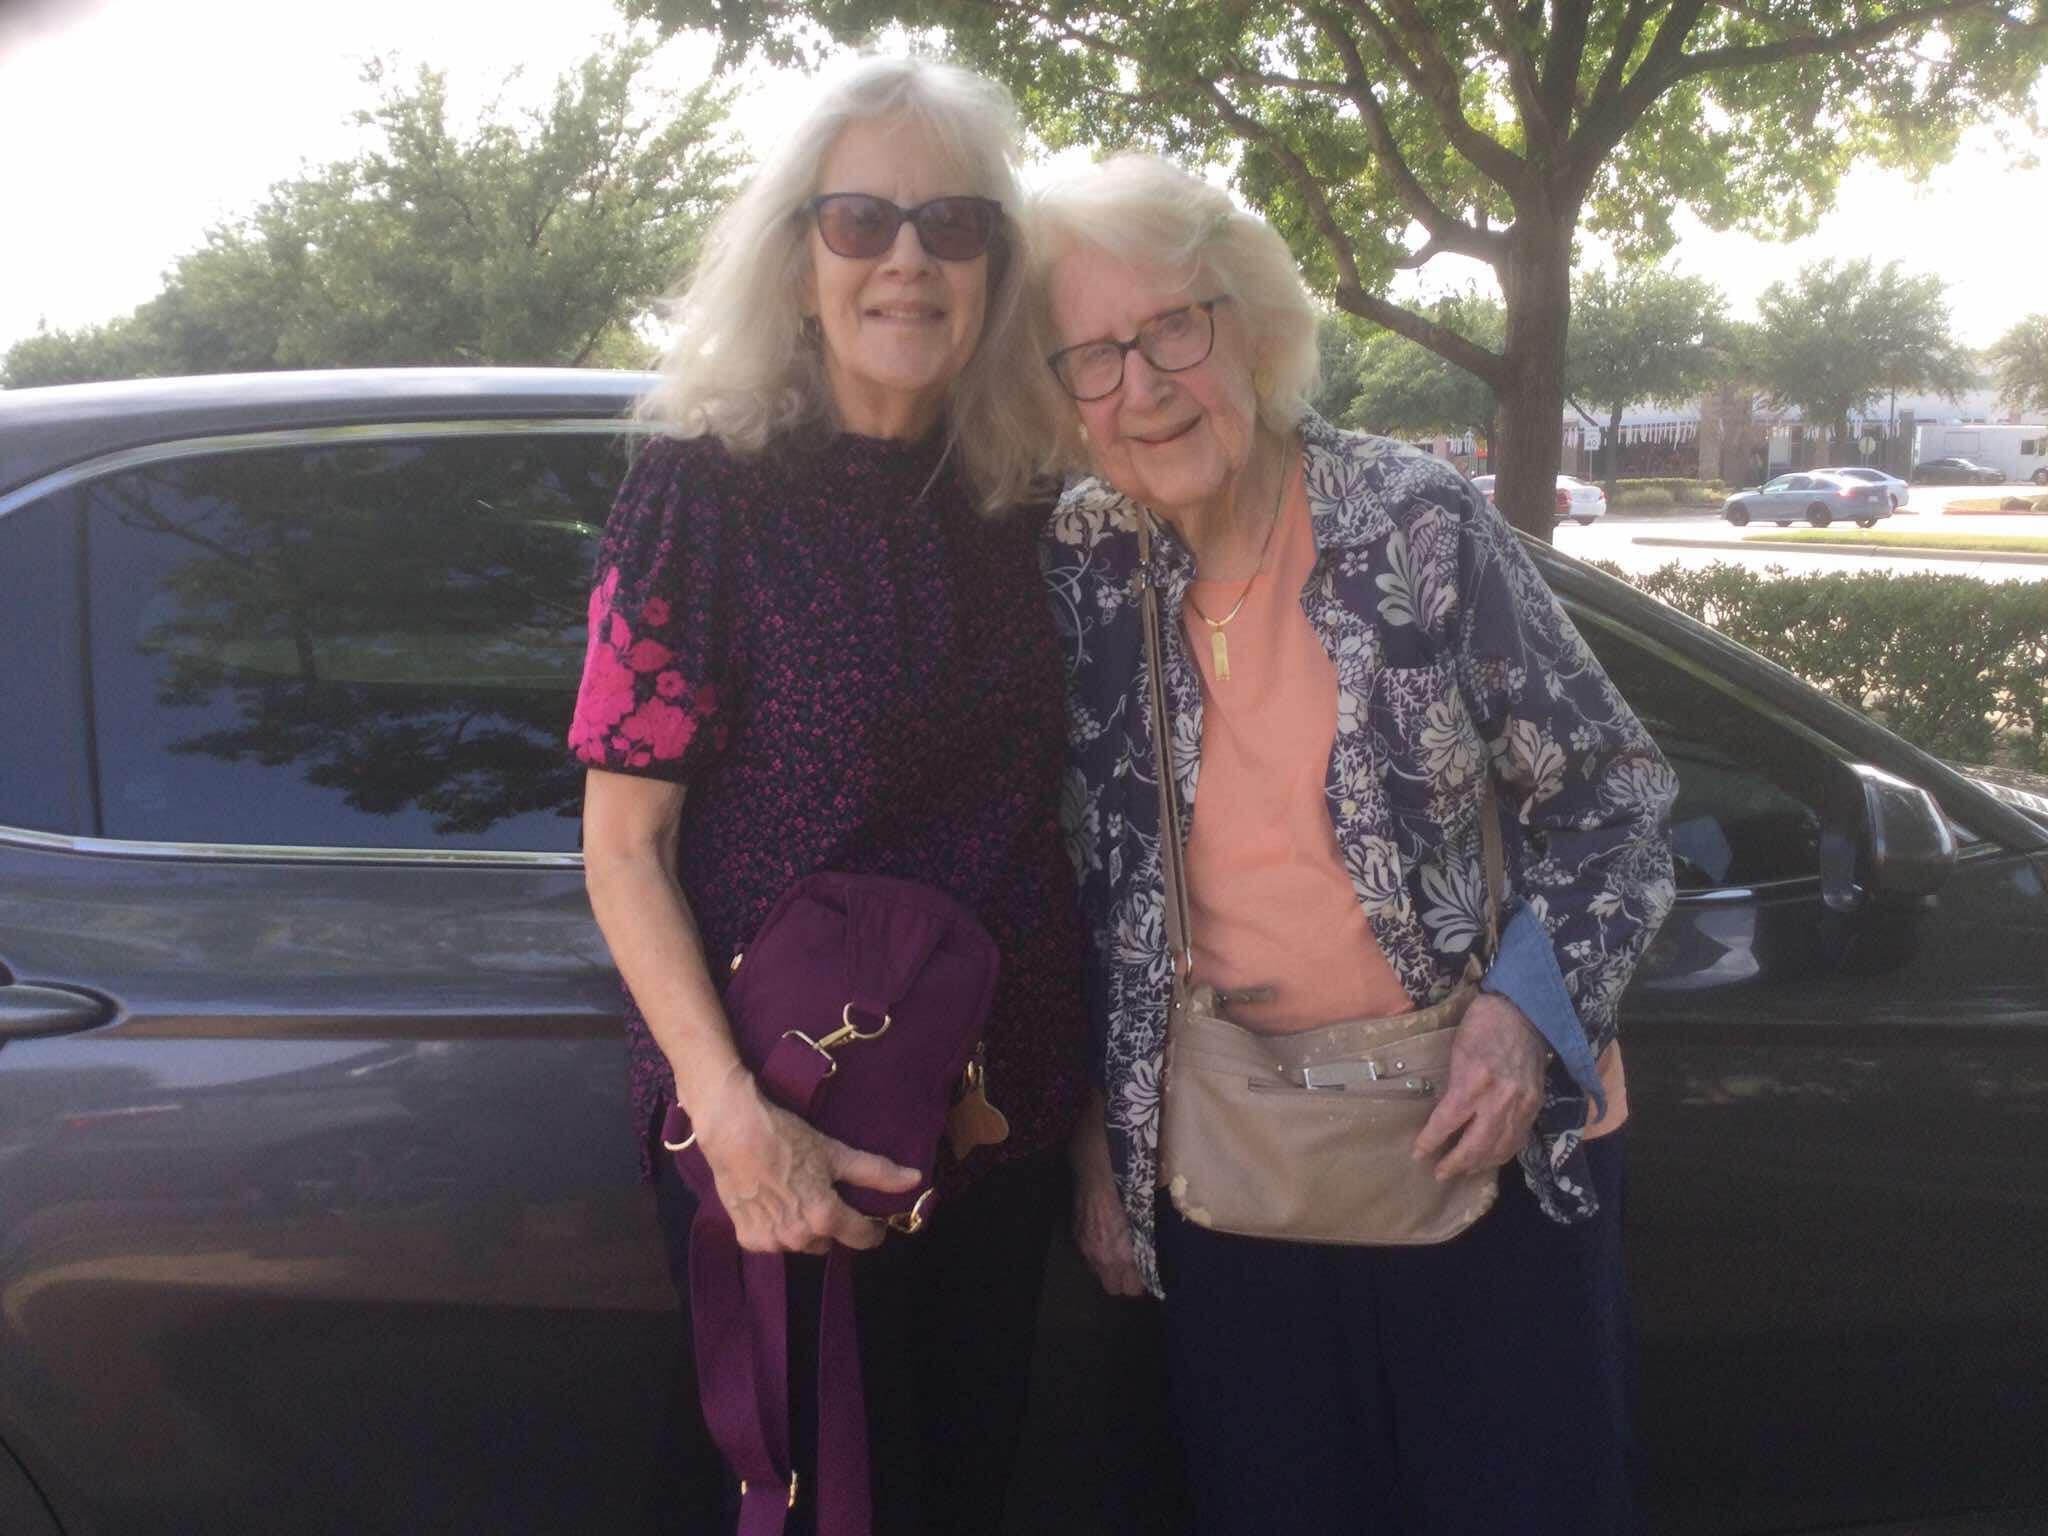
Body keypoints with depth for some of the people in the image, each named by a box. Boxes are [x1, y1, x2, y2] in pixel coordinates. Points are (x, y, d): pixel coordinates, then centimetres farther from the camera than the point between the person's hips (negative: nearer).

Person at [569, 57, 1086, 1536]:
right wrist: (732, 1115, -23)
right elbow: (625, 841, -13)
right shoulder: (711, 487, -12)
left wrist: (1078, 1089, 6)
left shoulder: (1010, 509, 3)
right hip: (790, 1140, -5)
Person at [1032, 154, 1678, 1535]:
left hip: (1479, 1142, -2)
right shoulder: (1080, 571, -1)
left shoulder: (1417, 519, -9)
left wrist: (1530, 1009, -17)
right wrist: (1101, 1130, 8)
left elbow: (1612, 796, -3)